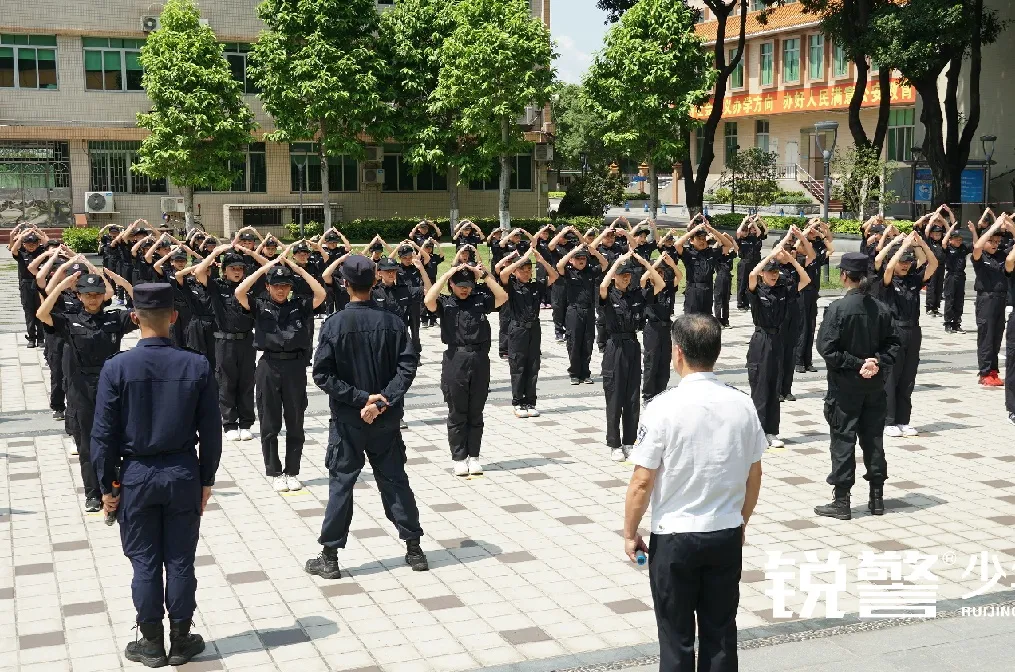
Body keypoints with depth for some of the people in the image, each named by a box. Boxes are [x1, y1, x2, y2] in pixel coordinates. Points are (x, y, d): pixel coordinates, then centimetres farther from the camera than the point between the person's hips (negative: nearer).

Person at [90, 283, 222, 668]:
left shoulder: (117, 368, -12)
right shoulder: (197, 366, -9)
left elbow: (104, 434, -8)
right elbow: (210, 430, -3)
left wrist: (106, 486, 2)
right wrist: (206, 479, 8)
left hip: (136, 476, -1)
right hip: (183, 474, 1)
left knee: (145, 561, 10)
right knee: (180, 560, 10)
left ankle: (152, 643, 20)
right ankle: (181, 640, 20)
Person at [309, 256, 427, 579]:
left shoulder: (334, 324, -11)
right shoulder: (393, 322, -4)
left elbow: (323, 375, -15)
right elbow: (407, 365, -11)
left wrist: (361, 398, -14)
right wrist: (383, 399, -15)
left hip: (348, 419, -2)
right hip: (387, 419, 2)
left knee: (341, 484, 6)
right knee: (395, 481, 12)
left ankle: (329, 558, 10)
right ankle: (414, 549, 17)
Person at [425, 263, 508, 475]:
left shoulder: (481, 300, 8)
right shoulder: (445, 303, 2)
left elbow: (502, 297, -6)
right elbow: (428, 300, -18)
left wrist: (484, 275, -9)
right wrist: (446, 274, -15)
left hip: (480, 360, 2)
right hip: (455, 360, -2)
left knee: (476, 413, 9)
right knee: (457, 414, 5)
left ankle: (474, 456, 18)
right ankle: (458, 458, 14)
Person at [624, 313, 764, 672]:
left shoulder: (663, 407, -17)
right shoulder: (742, 404, -4)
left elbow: (642, 482, -14)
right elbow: (754, 476, 7)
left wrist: (630, 533, 0)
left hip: (674, 538, -4)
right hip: (727, 537, 4)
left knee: (677, 638, 9)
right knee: (720, 633, 15)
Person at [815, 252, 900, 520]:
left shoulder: (838, 308, -15)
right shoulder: (881, 308, 1)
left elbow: (826, 347, -19)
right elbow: (893, 344, 2)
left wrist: (855, 364, -13)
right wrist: (877, 363, -8)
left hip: (844, 386, -5)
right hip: (874, 386, 5)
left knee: (843, 440, 2)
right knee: (873, 438, 13)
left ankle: (841, 502, 5)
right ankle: (877, 498, 20)